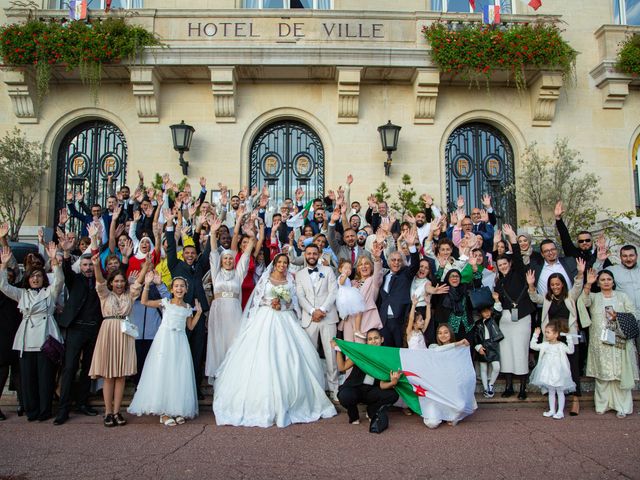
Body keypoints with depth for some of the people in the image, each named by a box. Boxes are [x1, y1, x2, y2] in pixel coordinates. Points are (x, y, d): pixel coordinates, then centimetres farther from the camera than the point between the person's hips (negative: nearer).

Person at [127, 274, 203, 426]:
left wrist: (198, 312, 8)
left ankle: (177, 410, 11)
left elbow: (190, 326, 15)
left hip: (180, 342, 3)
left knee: (179, 375, 3)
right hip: (165, 340, -3)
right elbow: (144, 302, -6)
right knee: (163, 373, -3)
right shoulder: (165, 302, 1)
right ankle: (164, 412, 2)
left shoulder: (188, 307, 11)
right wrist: (147, 285, -16)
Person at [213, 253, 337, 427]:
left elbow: (293, 302, 9)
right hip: (266, 319, -2)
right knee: (263, 357, -10)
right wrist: (271, 302, -11)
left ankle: (288, 401, 1)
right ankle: (262, 403, -7)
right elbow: (257, 298, 3)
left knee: (289, 357, -7)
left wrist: (281, 305, -8)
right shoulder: (265, 278, 9)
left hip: (285, 320, 2)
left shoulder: (290, 281, 14)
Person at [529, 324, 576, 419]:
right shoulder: (545, 345, 3)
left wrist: (570, 340, -24)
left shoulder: (561, 345, -7)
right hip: (548, 372, 4)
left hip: (558, 373, -4)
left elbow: (570, 351, -16)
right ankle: (552, 410, 21)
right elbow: (532, 346, 6)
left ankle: (560, 411, 11)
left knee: (560, 392, 4)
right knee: (551, 392, 12)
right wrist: (535, 335, 1)